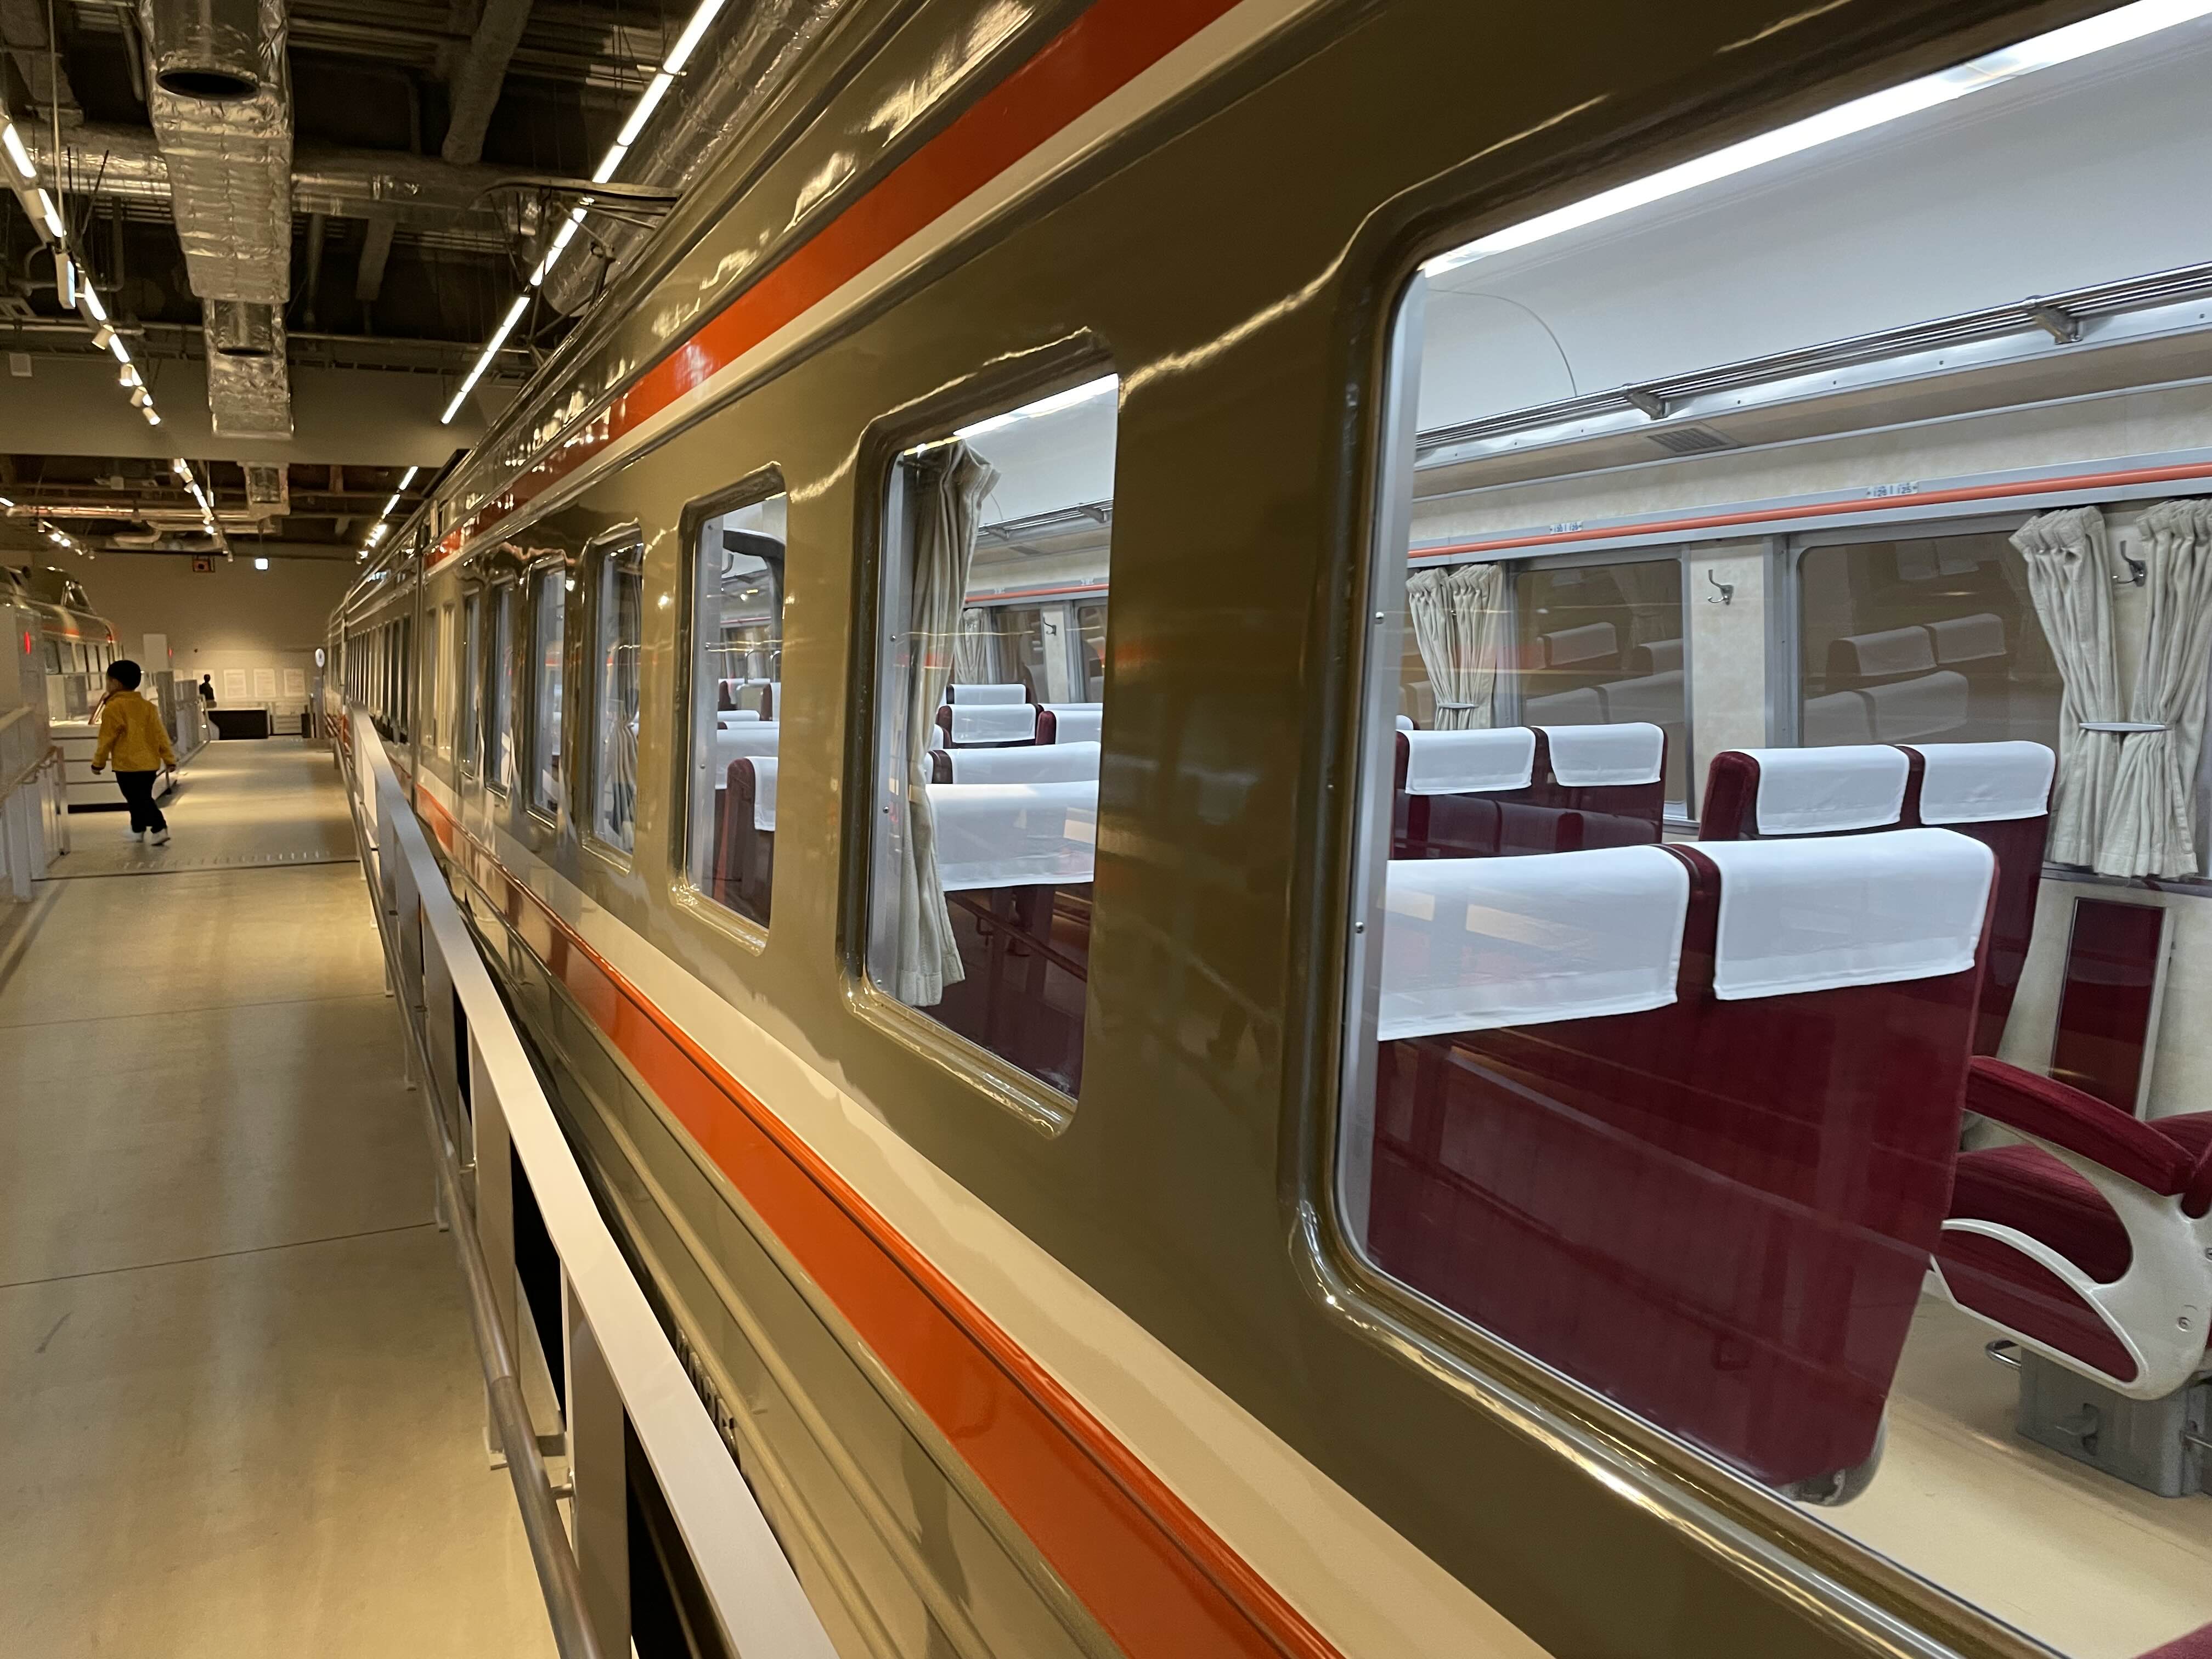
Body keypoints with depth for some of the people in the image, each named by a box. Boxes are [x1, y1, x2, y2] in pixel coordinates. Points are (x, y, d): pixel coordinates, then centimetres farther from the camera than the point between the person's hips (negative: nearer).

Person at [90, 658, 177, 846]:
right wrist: (169, 758, 10)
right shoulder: (147, 706, 7)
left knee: (139, 800, -2)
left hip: (128, 766, -7)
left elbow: (107, 739, -9)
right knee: (143, 798, 19)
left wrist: (98, 762, 2)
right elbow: (160, 734, 6)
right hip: (151, 763, 7)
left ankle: (159, 828, -9)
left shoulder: (113, 707, -12)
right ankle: (137, 829, 25)